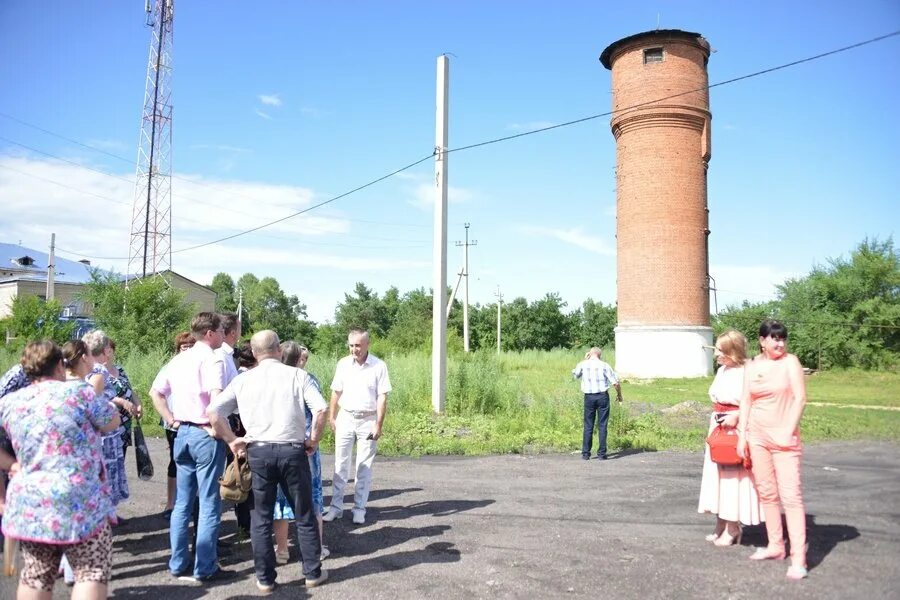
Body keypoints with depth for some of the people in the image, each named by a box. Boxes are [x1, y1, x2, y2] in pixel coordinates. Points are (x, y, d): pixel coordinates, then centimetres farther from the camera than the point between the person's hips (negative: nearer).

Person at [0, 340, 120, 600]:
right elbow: (113, 422, 5)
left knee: (35, 577, 15)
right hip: (78, 503, -5)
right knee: (93, 572, 2)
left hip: (29, 504, 6)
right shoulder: (78, 392, -8)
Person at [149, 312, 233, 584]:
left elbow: (155, 392, 14)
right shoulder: (212, 359, -14)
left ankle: (178, 564, 24)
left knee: (183, 503, 15)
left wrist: (173, 421, 12)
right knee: (209, 504, 2)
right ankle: (205, 569, 9)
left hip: (183, 433, 8)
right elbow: (216, 398, -25)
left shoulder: (179, 359, 11)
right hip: (205, 434, -8)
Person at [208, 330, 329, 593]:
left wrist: (232, 440, 7)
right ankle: (313, 573, 24)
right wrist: (314, 439, 0)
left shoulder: (242, 380, 5)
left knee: (261, 518, 14)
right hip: (292, 451, -1)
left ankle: (265, 579, 21)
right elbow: (321, 409, -13)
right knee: (304, 515, 13)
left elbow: (212, 412, 0)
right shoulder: (297, 375, -2)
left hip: (258, 452, 2)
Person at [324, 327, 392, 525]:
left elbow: (382, 397, -8)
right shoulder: (343, 364, 1)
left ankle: (359, 509, 13)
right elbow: (336, 392, 8)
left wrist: (378, 425, -11)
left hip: (368, 420, -2)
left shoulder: (379, 366, -9)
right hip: (346, 418, 3)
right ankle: (336, 506, 14)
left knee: (364, 467, 5)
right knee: (341, 464, 6)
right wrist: (331, 417, 7)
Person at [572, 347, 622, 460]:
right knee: (602, 425, 4)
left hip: (589, 397, 1)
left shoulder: (583, 364, 0)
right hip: (602, 396, -1)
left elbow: (575, 374, 23)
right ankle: (601, 453, 4)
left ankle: (585, 453, 6)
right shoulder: (604, 366, -4)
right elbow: (615, 383, -5)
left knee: (588, 426, 7)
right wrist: (619, 394, 11)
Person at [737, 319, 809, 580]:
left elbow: (800, 398, -7)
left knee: (790, 495, -9)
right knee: (767, 493, 12)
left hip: (784, 438, -5)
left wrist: (789, 431, -13)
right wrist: (742, 435, 3)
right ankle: (775, 546, 24)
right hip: (757, 436, 5)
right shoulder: (752, 367, 8)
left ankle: (798, 559, -7)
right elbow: (745, 402, 8)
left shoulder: (790, 362, -3)